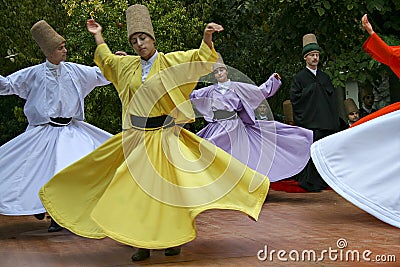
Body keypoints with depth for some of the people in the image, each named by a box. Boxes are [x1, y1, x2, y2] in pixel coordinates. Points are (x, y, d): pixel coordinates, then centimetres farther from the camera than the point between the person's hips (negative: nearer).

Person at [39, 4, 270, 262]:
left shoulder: (171, 61, -2)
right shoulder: (127, 65, 11)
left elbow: (202, 58, -7)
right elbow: (107, 59, 31)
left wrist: (207, 36, -23)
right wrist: (98, 36, 33)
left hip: (166, 137, -4)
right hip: (136, 137, 4)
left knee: (169, 187, -3)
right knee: (137, 189, 3)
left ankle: (173, 238, 11)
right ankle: (142, 243, 10)